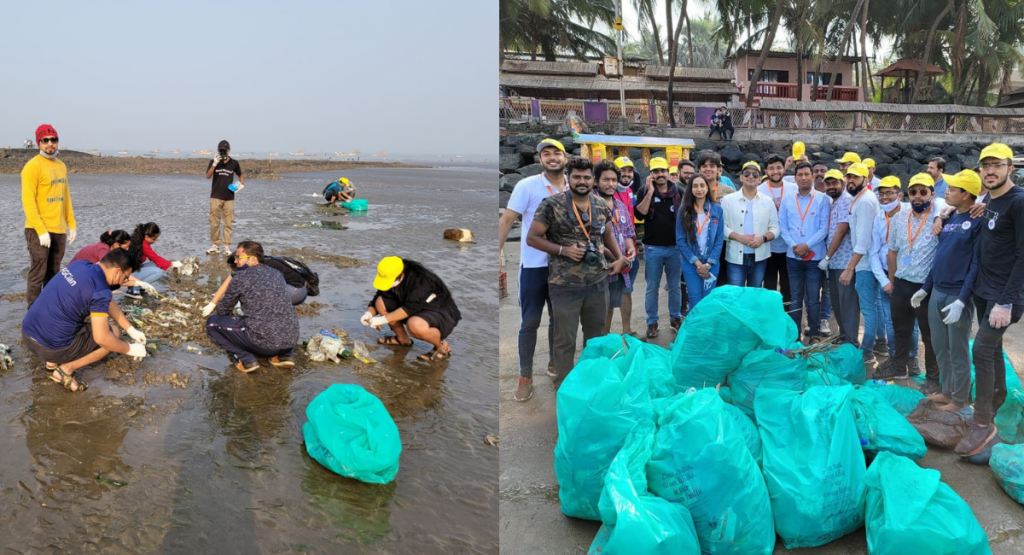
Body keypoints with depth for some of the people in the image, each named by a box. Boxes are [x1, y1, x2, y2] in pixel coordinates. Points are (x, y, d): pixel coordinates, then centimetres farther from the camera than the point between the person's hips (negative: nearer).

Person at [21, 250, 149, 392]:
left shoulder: (80, 265, 7)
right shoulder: (100, 290, -18)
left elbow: (108, 302, 19)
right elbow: (102, 338, -19)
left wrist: (132, 330, 22)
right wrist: (130, 349, -1)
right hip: (51, 347, -8)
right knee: (114, 334, 10)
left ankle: (53, 362, 17)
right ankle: (66, 369, -1)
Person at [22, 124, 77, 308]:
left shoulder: (61, 166, 13)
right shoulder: (33, 166, -9)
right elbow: (28, 201, -14)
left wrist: (71, 224, 12)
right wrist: (41, 230, -19)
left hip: (59, 229, 7)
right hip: (38, 230, -7)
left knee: (53, 273, 13)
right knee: (38, 273, -4)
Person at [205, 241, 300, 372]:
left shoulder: (241, 277, -2)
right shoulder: (277, 274, 15)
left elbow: (222, 310, 10)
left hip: (264, 342, -5)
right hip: (291, 340, 5)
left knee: (212, 322, 13)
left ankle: (246, 359, 1)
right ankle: (286, 354, 15)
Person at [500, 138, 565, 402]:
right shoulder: (527, 186, -10)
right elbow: (506, 220, -12)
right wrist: (496, 255, -18)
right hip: (534, 265, -4)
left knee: (558, 317, 17)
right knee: (530, 321, 1)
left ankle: (554, 362, 36)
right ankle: (525, 377, 12)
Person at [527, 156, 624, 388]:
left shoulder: (601, 205, 4)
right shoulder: (552, 205, -11)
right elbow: (532, 238, -8)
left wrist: (619, 257, 5)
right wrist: (563, 250, -18)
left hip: (598, 283, 5)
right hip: (565, 285, -5)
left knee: (596, 336, 18)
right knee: (565, 340, 4)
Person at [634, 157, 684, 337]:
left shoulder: (679, 191, 3)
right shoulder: (644, 191, -1)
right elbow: (639, 214, -15)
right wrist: (650, 192, -20)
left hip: (675, 246, 1)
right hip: (653, 247, -1)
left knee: (675, 286, 12)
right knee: (652, 287, 5)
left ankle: (675, 318, 26)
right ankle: (652, 322, 14)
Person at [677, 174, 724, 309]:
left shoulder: (717, 209, 2)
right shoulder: (684, 210, -1)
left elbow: (719, 239, 0)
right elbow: (680, 240, -3)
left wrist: (708, 264, -8)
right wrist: (697, 262, -10)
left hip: (711, 263, 1)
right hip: (690, 263, -1)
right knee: (695, 303, -1)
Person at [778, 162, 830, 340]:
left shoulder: (822, 199, -2)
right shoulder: (787, 200, 5)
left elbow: (824, 228, -7)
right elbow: (782, 227, 3)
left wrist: (807, 245, -15)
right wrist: (794, 245, -11)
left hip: (815, 256, -2)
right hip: (793, 256, 2)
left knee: (813, 298, 4)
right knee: (795, 297, 10)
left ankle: (814, 334, 13)